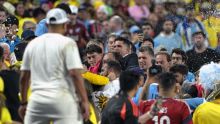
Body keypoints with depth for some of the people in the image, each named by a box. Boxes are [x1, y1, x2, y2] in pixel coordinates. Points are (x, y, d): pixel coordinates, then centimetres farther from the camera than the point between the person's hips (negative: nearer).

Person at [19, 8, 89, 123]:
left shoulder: (32, 44, 12)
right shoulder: (67, 43, -2)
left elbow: (23, 77, 14)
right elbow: (75, 74, -10)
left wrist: (23, 103, 23)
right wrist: (84, 101, -8)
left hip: (37, 100, 4)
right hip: (62, 98, -4)